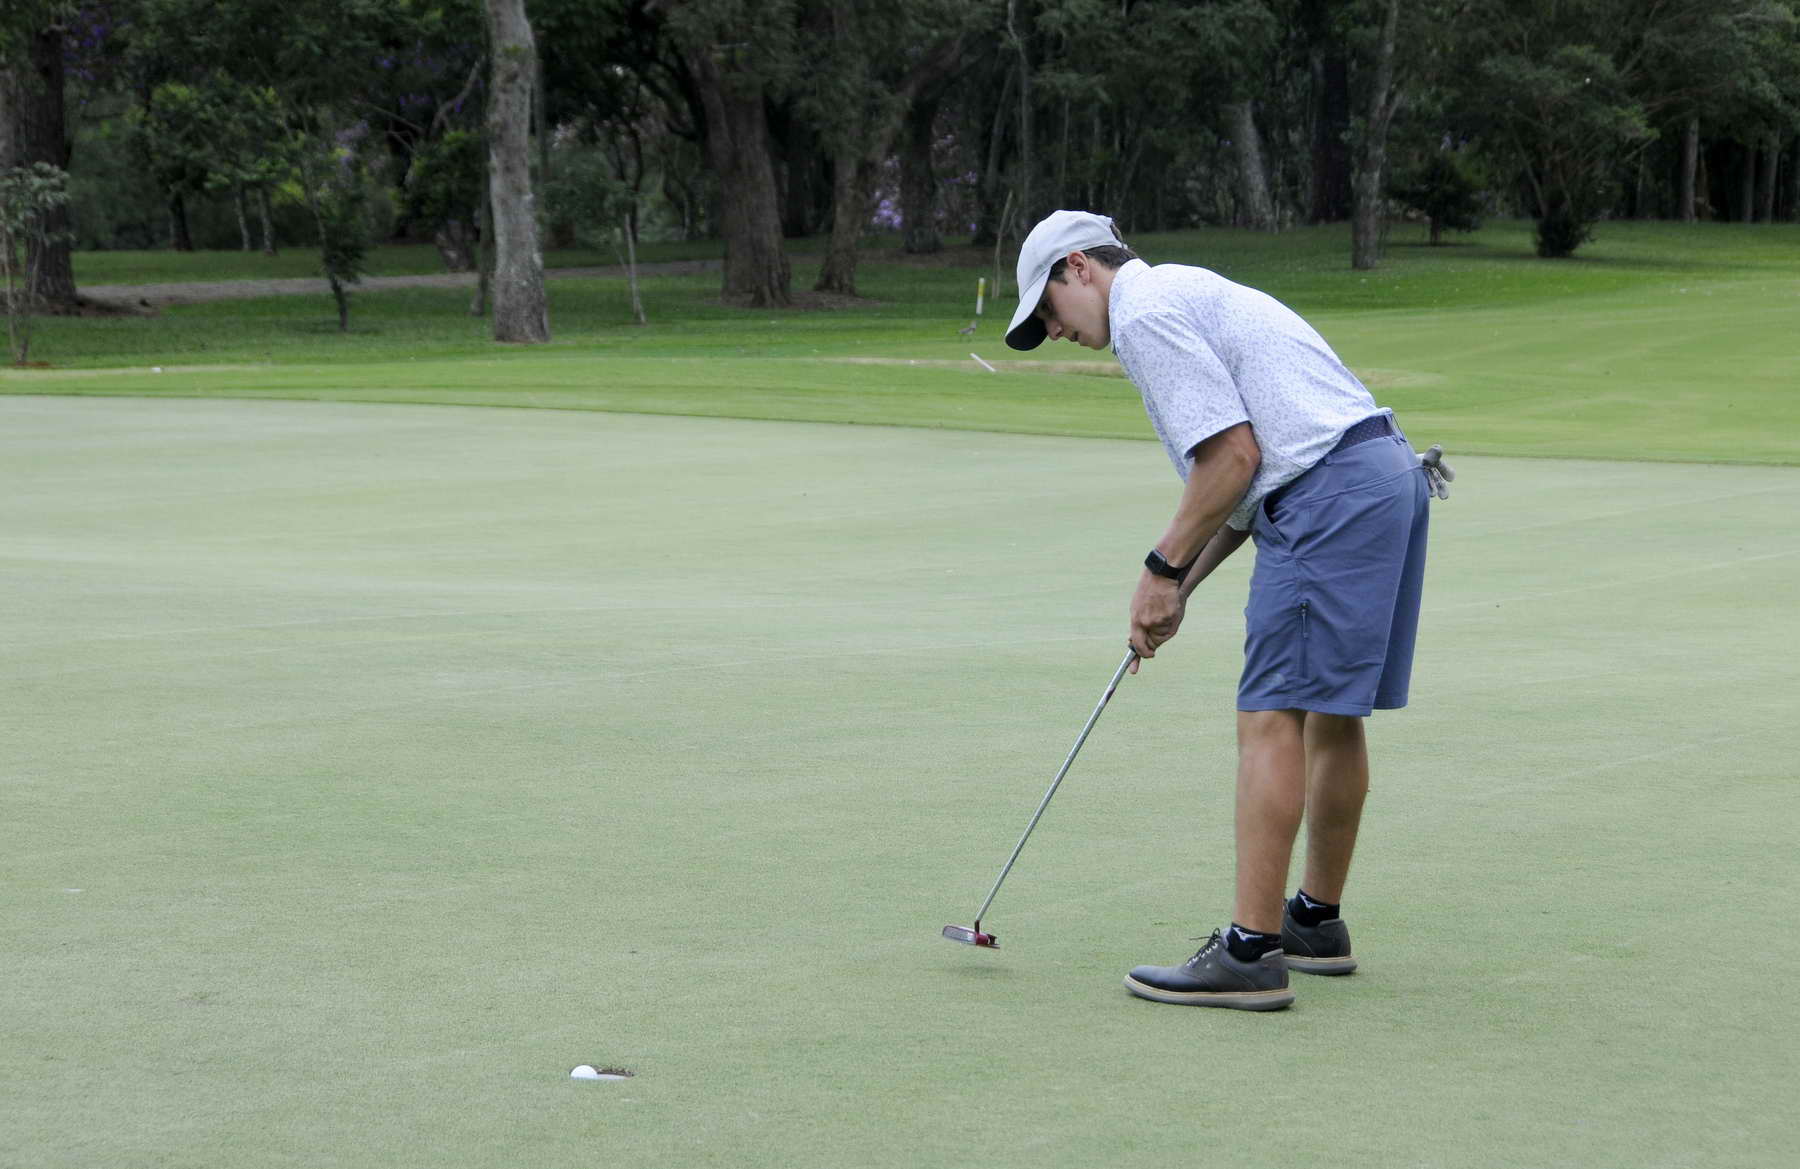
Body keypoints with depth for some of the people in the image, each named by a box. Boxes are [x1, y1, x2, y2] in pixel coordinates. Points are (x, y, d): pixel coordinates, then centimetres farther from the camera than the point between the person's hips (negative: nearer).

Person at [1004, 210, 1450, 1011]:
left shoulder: (1145, 313, -5)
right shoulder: (1189, 294, 26)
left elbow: (1233, 455, -14)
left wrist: (1163, 568, -4)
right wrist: (1182, 586, 20)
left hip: (1330, 496, -10)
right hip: (1391, 474, 10)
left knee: (1272, 718, -10)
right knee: (1331, 715, 18)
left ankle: (1252, 953, -13)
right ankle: (1317, 922, 28)